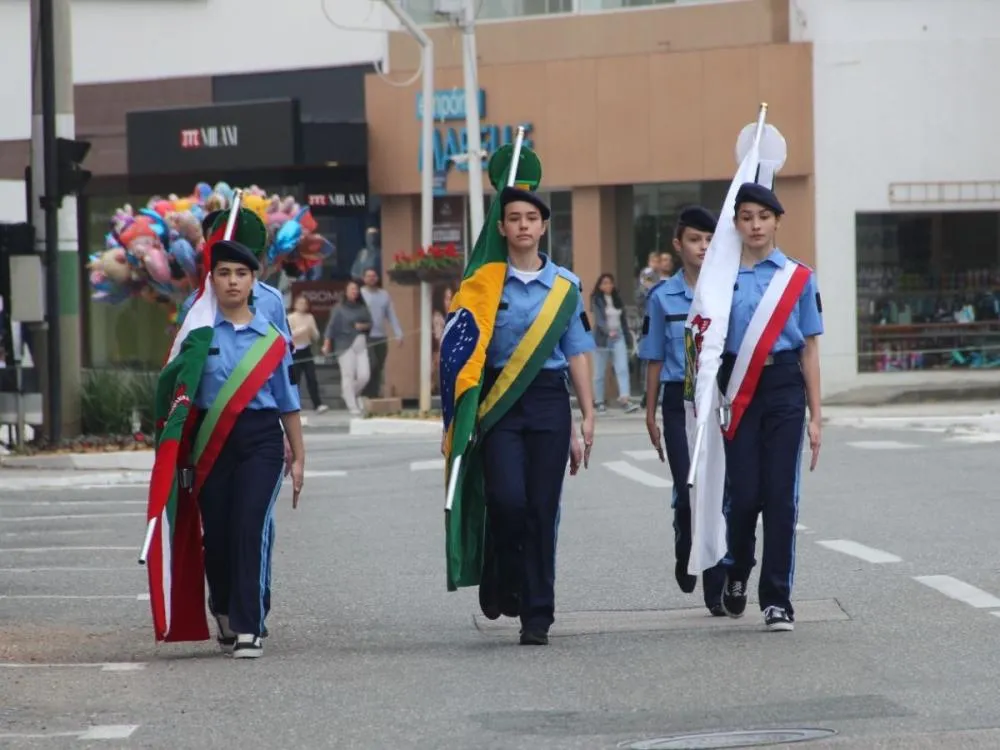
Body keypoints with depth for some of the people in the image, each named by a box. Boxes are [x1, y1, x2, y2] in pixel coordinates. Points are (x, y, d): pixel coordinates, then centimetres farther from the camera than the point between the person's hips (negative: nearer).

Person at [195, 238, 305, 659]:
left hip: (260, 438, 0)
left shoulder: (270, 336, 7)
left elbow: (287, 400, 12)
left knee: (251, 526, -14)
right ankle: (224, 609, 34)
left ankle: (249, 628, -13)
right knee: (216, 530, 5)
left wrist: (298, 456, 13)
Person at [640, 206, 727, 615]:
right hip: (681, 401, 0)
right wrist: (651, 413, 8)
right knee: (688, 491, -6)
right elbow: (655, 359, 9)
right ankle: (686, 555, 26)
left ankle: (716, 589, 6)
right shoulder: (663, 297, 4)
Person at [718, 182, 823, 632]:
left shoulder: (798, 278, 4)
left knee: (780, 494, -4)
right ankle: (737, 574, 27)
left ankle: (777, 598, 3)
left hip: (784, 387, 0)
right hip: (738, 390, 0)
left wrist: (815, 417, 2)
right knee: (743, 493, -2)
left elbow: (810, 349, 5)